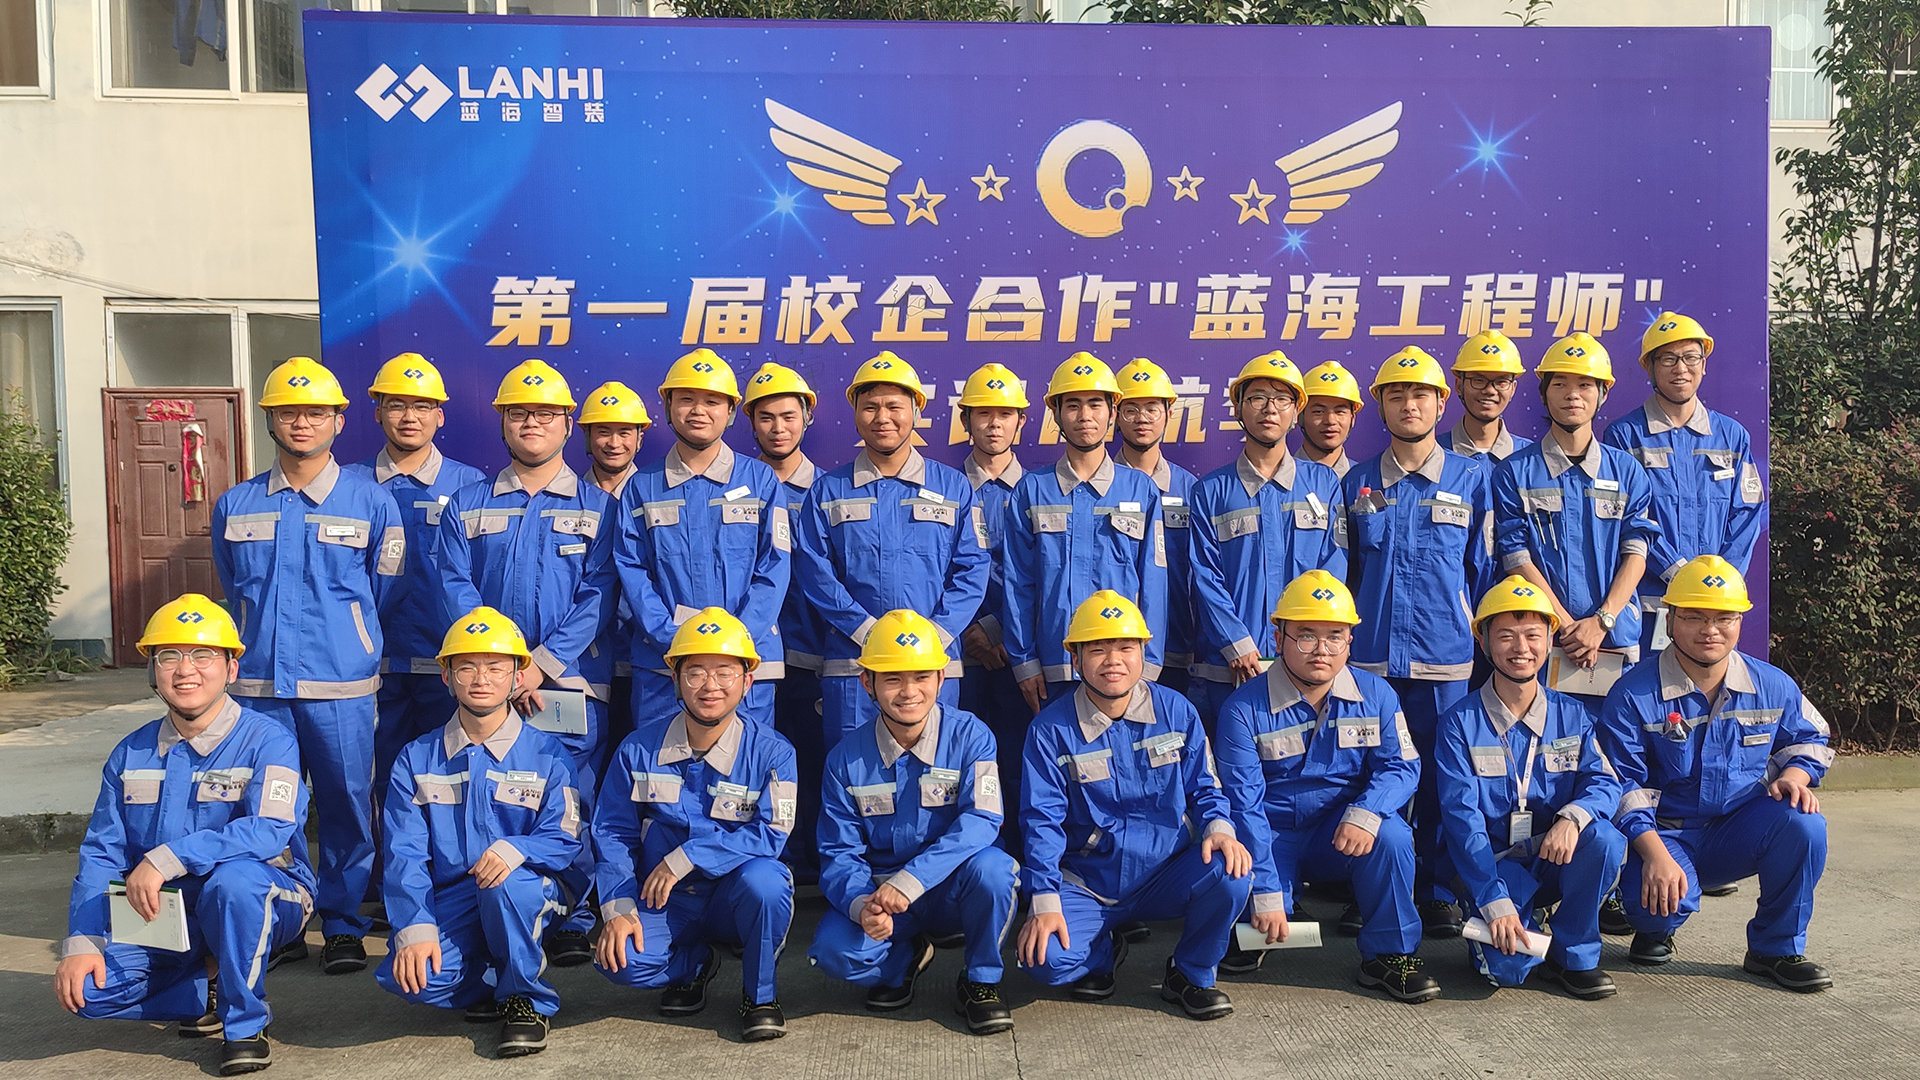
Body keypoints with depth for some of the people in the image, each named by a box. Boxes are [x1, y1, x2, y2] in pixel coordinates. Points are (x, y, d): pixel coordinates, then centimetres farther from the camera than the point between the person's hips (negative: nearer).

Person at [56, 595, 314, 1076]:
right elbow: (100, 853, 6)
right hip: (165, 916, 5)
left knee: (233, 877, -38)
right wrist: (81, 942, -7)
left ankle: (246, 1025, -16)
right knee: (89, 989, -19)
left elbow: (270, 831, -27)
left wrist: (166, 859, -33)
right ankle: (211, 986, 8)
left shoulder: (268, 741, -12)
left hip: (265, 903, -4)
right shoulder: (131, 754, 6)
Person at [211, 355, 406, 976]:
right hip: (258, 686, 3)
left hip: (341, 689, -2)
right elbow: (235, 595, 22)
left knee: (346, 806, 3)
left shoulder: (372, 504, 2)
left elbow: (386, 598, 8)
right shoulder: (235, 506, 11)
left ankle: (343, 926, 17)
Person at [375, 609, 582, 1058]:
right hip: (449, 901, 2)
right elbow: (404, 853, -2)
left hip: (527, 897, -2)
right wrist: (415, 928, -18)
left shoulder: (548, 755, 1)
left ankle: (525, 999, -10)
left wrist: (515, 848, -30)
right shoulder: (417, 759, 7)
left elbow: (564, 840, -6)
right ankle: (487, 984, 7)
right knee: (404, 977, -28)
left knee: (507, 882, -37)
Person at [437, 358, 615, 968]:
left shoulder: (596, 506, 8)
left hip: (571, 684, -1)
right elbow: (455, 592, 2)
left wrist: (541, 664, -13)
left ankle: (573, 921, 13)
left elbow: (598, 597, -2)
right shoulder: (467, 506, 13)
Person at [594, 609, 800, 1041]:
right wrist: (619, 908, -12)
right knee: (620, 960, -27)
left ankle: (759, 993, -6)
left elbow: (770, 835, -19)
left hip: (737, 900, -2)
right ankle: (693, 964, 11)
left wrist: (685, 857, -25)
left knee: (762, 879, -36)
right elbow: (613, 834, 2)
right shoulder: (639, 749, -3)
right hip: (666, 904, 2)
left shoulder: (771, 752, -10)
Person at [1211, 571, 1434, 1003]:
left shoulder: (1376, 694, -3)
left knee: (1391, 835, -29)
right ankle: (1255, 932, 14)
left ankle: (1390, 955, -9)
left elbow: (1400, 766, -6)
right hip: (1272, 837, -2)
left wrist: (1365, 812, -30)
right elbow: (1243, 803, -15)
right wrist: (1266, 895, -21)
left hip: (1340, 835, 2)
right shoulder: (1244, 708, -13)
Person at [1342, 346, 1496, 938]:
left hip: (1446, 655, -1)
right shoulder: (1358, 483, 10)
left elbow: (1484, 567, 9)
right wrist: (1344, 634, 13)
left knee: (1441, 778, 3)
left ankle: (1436, 892, 17)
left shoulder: (1472, 478, 6)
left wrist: (1482, 639, 7)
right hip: (1371, 655, 1)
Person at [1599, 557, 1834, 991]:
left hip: (1740, 833, 4)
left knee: (1804, 824, -27)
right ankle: (1656, 928, 10)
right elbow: (1622, 786, -13)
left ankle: (1777, 949, -4)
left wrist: (1794, 776, -6)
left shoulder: (1773, 686, 2)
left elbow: (1808, 739, 19)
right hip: (1665, 836, -3)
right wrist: (1656, 854, -26)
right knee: (1657, 894, -35)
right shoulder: (1633, 695, -11)